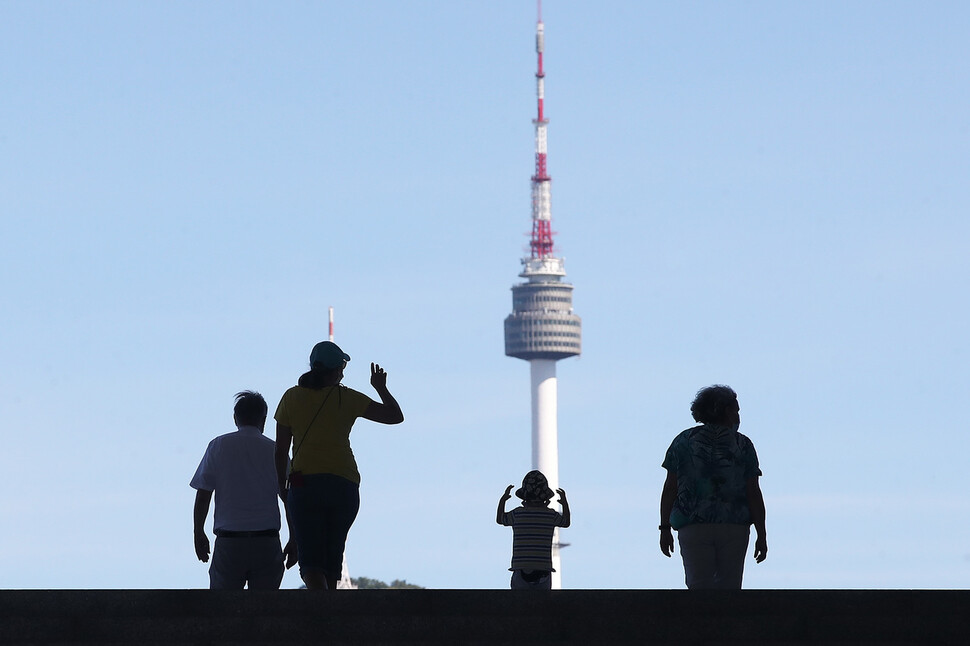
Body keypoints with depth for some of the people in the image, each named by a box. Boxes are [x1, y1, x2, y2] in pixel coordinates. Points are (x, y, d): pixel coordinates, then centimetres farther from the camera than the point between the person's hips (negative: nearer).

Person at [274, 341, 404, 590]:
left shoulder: (292, 397, 3)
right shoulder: (347, 398, 2)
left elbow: (281, 450, 4)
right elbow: (395, 416, 2)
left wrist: (282, 486, 15)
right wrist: (381, 388, 19)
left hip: (305, 483, -1)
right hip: (344, 484, 1)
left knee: (310, 560, -7)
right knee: (333, 556, 14)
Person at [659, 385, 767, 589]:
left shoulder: (684, 441, 6)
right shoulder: (742, 445, 3)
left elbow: (670, 488, 2)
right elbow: (753, 494, -1)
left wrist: (665, 528, 6)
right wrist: (762, 536, 3)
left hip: (693, 527, 0)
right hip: (734, 527, 0)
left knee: (698, 586, -2)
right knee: (728, 587, 6)